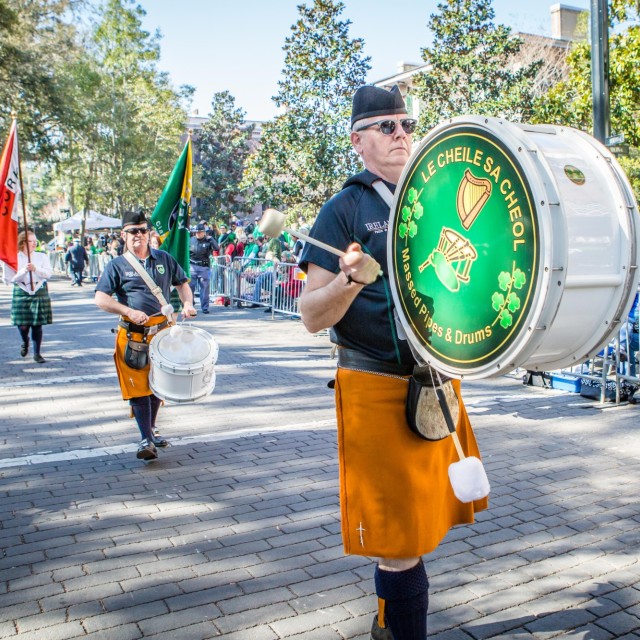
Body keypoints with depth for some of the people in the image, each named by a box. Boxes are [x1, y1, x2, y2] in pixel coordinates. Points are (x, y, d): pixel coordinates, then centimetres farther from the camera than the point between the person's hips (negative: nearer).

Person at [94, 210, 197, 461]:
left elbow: (182, 283, 20)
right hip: (132, 334, -3)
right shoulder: (117, 265, -1)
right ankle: (146, 440, -4)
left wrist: (187, 303, 0)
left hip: (163, 331, 4)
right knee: (138, 387, -7)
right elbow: (101, 299, -8)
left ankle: (151, 429, 32)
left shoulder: (164, 259, 9)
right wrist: (129, 311, -22)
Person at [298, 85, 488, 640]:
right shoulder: (345, 209, -5)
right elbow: (312, 317, -10)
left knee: (421, 525, 18)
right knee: (400, 540, 0)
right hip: (379, 390, -6)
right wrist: (348, 281, -29)